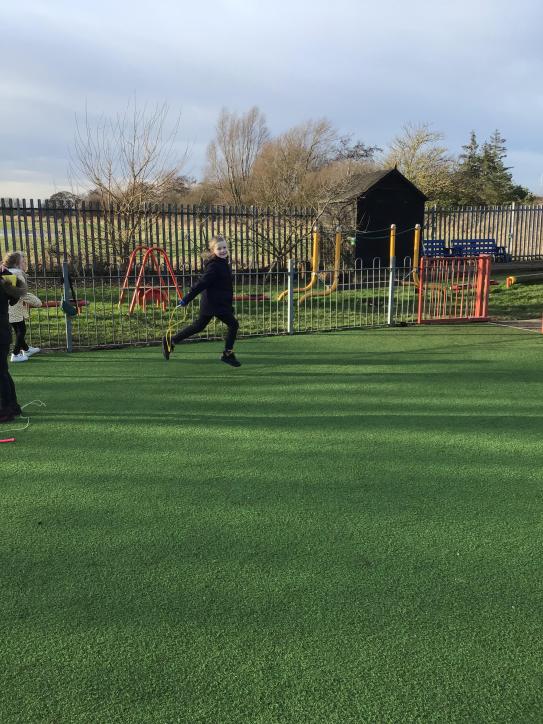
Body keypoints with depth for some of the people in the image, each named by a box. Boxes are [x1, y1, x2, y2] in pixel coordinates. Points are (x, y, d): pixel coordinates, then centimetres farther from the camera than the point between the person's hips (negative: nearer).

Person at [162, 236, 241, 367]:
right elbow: (201, 283, -22)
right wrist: (186, 299, -23)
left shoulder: (223, 263, 10)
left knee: (198, 326, 17)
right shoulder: (214, 266, -19)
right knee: (233, 324, -4)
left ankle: (170, 341, 25)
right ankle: (228, 354, 8)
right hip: (214, 304, -10)